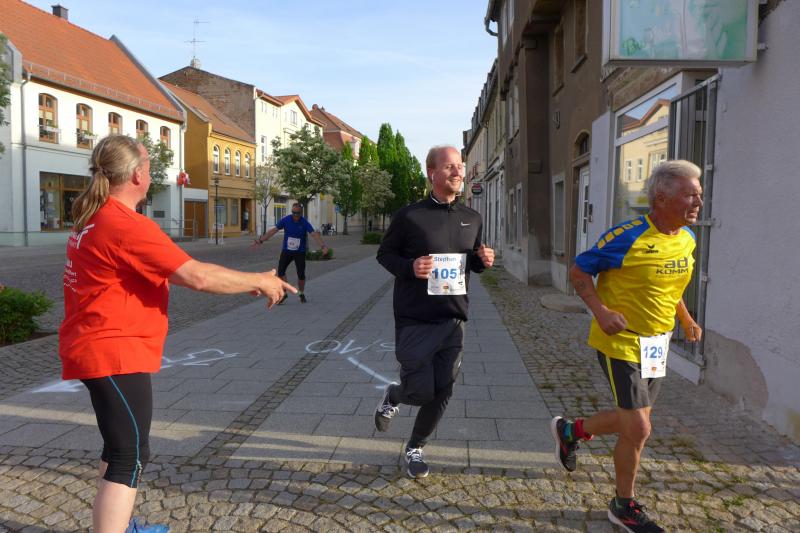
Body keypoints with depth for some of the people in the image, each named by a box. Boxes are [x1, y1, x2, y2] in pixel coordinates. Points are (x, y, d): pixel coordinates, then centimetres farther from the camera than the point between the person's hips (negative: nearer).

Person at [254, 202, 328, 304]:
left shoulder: (305, 223, -15)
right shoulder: (285, 220, -9)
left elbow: (314, 234, -24)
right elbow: (274, 230, -7)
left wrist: (323, 246, -38)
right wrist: (261, 239, -13)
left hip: (300, 252, -1)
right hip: (286, 251, 2)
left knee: (301, 275, -1)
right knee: (280, 272, -8)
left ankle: (301, 294, 25)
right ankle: (284, 293, 11)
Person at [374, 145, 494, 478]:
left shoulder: (472, 219, 7)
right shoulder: (410, 215, -8)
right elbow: (384, 254, 0)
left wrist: (484, 260, -5)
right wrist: (409, 267, -20)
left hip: (452, 320, 5)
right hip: (414, 320, -4)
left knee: (442, 393, 6)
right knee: (421, 392, -3)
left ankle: (415, 448, 31)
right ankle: (393, 396, 34)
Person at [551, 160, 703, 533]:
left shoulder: (687, 239, 3)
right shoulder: (627, 237, -20)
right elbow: (579, 271, -13)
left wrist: (686, 319, 11)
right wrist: (601, 312, -25)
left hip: (656, 345, 8)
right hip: (621, 342, -8)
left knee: (633, 421, 17)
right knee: (638, 428, -3)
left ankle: (569, 430, 42)